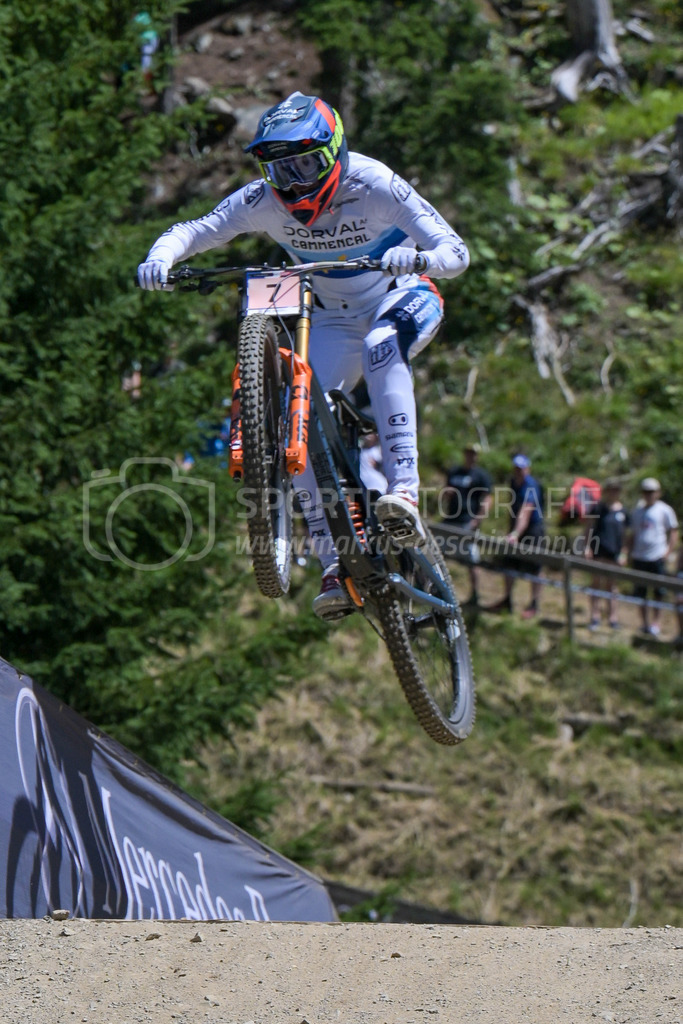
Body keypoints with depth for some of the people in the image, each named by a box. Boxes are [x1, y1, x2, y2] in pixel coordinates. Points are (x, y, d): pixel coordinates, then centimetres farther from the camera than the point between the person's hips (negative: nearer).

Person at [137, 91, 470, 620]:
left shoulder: (374, 186, -28)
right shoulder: (263, 200, -19)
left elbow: (457, 253, -32)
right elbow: (194, 231, -17)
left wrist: (418, 257, -55)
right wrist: (161, 257, -40)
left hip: (402, 299, -4)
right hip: (335, 321, 4)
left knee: (383, 345, -39)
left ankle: (405, 492, -45)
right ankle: (337, 565, -9)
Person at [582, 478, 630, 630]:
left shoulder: (622, 512, 6)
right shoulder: (599, 508, -5)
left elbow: (623, 533, 14)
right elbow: (588, 528, -2)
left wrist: (622, 552, 12)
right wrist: (587, 546, -8)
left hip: (614, 552, 4)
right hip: (599, 550, -4)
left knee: (611, 585, 11)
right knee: (597, 582, -2)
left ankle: (613, 617, 15)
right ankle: (595, 616, 2)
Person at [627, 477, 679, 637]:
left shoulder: (665, 510, 1)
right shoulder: (637, 511, 14)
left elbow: (673, 534, 1)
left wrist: (667, 552, -10)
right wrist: (630, 554, 9)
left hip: (657, 558, -4)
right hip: (639, 557, 4)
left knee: (659, 593, -2)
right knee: (640, 593, 5)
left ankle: (655, 622, 8)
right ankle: (645, 623, 13)